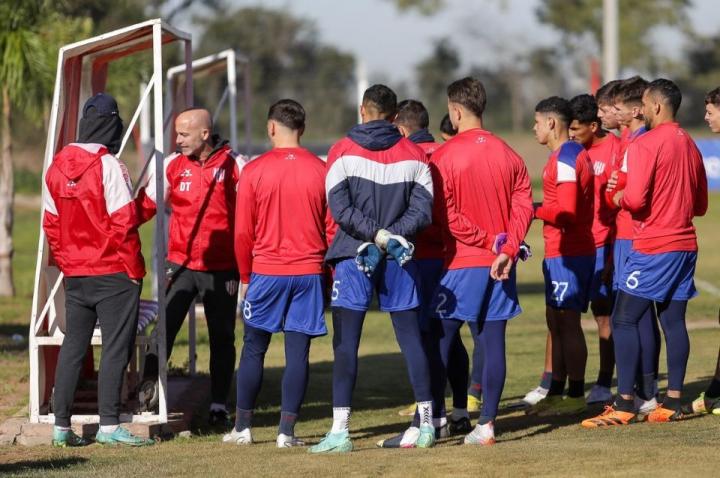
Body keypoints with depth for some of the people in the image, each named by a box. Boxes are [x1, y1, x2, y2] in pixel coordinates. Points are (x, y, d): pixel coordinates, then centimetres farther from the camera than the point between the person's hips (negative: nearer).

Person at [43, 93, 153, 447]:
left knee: (72, 347, 11)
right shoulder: (108, 166, -14)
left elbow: (51, 224, 10)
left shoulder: (57, 168, 6)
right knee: (116, 347, -2)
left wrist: (66, 264, 17)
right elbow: (123, 222, -16)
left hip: (74, 275, 6)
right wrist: (134, 268, -7)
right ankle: (109, 425, -5)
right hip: (114, 273, -6)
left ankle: (61, 425, 12)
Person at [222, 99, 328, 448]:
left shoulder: (254, 171, -5)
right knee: (298, 352, 2)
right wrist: (327, 270, 15)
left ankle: (242, 428, 12)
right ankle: (287, 431, 1)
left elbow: (243, 232, -2)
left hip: (266, 272, -1)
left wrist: (245, 277, 9)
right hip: (308, 272, 1)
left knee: (253, 350, 9)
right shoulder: (321, 171, 0)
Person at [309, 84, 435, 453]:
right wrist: (391, 236, -8)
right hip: (399, 258, 3)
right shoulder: (413, 155, 5)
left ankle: (340, 430, -9)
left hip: (353, 257, -3)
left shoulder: (343, 151, -2)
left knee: (345, 342, -3)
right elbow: (422, 210, -2)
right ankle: (426, 424, 12)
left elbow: (340, 208, -11)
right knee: (410, 338, 9)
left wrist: (376, 235, -11)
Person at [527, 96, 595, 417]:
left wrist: (534, 209, -11)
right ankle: (556, 392, 20)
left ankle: (575, 396, -2)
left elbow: (566, 211, -23)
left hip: (566, 254, -10)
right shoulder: (577, 154, 16)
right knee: (556, 321, 14)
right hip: (567, 251, 10)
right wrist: (541, 207, 11)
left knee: (567, 322, -6)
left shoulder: (564, 159, -16)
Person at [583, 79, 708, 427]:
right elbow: (701, 205, 20)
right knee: (674, 320, 9)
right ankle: (674, 401, 7)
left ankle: (624, 404, -8)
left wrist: (618, 198, -1)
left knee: (624, 320, -4)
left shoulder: (645, 145, -12)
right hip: (685, 245, 8)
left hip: (653, 248, -8)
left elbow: (635, 199, -21)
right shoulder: (689, 145, 13)